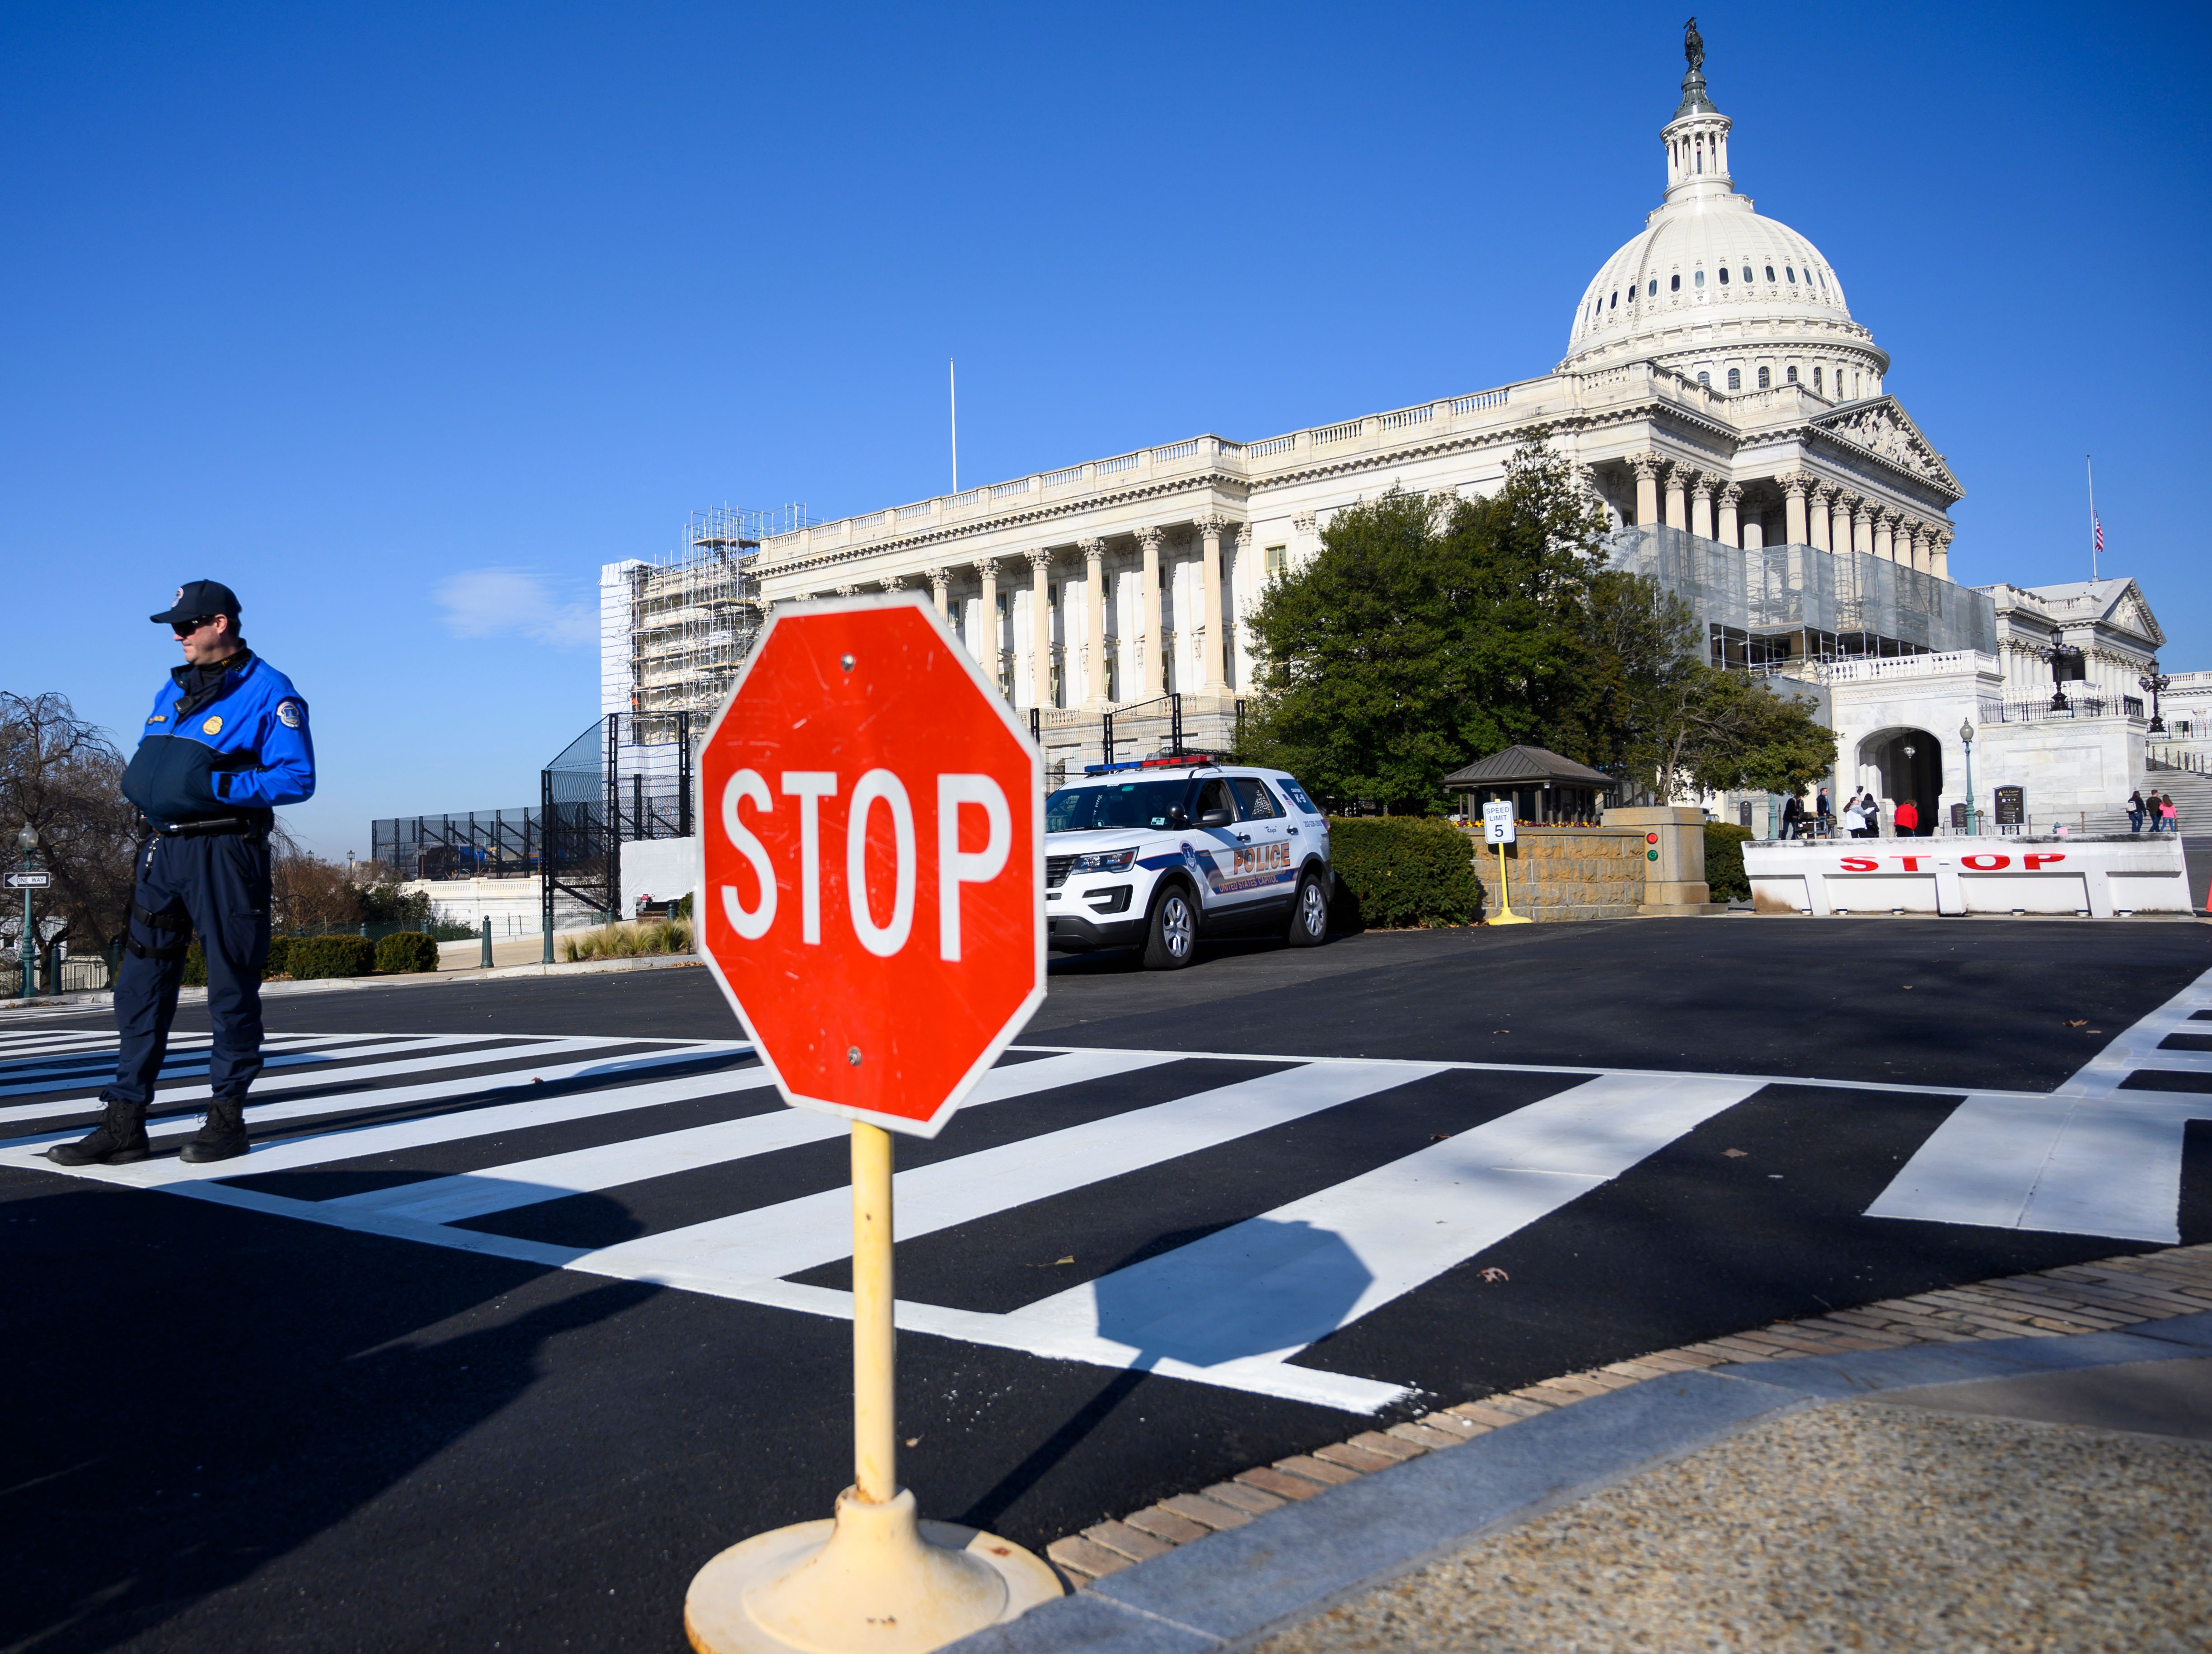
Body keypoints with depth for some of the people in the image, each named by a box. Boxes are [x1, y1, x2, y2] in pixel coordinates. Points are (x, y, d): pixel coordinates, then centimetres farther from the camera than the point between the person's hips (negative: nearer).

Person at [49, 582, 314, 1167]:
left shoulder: (269, 692, -5)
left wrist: (215, 786, -20)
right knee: (140, 986, 4)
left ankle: (227, 1116, 12)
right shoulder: (174, 689, 18)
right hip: (163, 849, 7)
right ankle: (124, 1124, 9)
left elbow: (297, 778, -13)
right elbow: (145, 765, 25)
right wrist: (141, 781, 2)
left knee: (231, 988, 1)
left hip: (226, 853, -7)